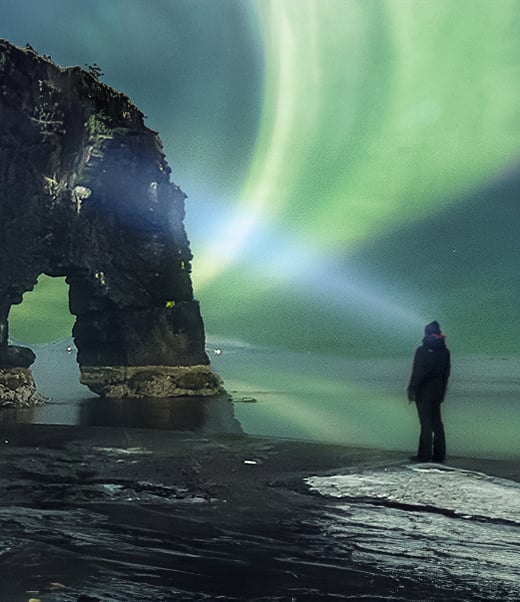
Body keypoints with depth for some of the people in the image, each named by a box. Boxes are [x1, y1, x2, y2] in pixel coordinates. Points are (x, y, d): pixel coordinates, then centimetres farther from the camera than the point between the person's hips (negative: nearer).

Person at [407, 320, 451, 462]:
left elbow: (417, 372, -16)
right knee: (437, 423, 12)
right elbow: (446, 373, 13)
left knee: (426, 423, -5)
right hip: (437, 392, 7)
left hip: (424, 392, -6)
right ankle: (439, 454, 16)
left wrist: (412, 390, -10)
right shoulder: (444, 351, 8)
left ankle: (424, 455, -2)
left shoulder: (422, 351, -14)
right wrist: (442, 391, 20)